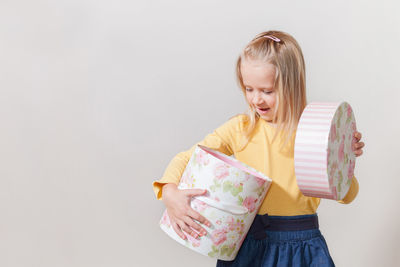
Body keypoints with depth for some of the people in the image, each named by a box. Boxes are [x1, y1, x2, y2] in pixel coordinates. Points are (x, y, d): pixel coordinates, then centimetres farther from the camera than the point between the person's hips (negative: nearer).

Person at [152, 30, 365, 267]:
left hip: (300, 246, -1)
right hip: (249, 244, 1)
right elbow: (186, 159, -2)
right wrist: (169, 192, -22)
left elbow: (345, 196, 0)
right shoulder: (239, 129, -2)